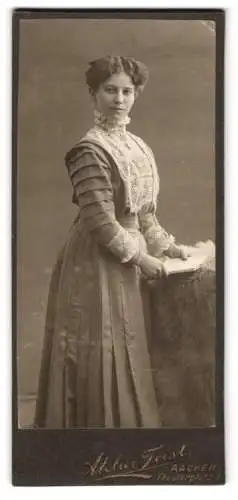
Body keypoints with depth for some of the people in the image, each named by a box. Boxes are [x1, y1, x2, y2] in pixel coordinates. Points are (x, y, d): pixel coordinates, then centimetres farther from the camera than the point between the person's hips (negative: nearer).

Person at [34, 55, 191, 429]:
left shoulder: (136, 146, 9)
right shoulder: (90, 150, -17)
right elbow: (100, 222, -21)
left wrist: (163, 245, 11)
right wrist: (140, 257, -14)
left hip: (128, 260, 8)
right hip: (99, 265, -8)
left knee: (128, 353, 16)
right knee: (103, 357, 1)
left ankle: (127, 419, 30)